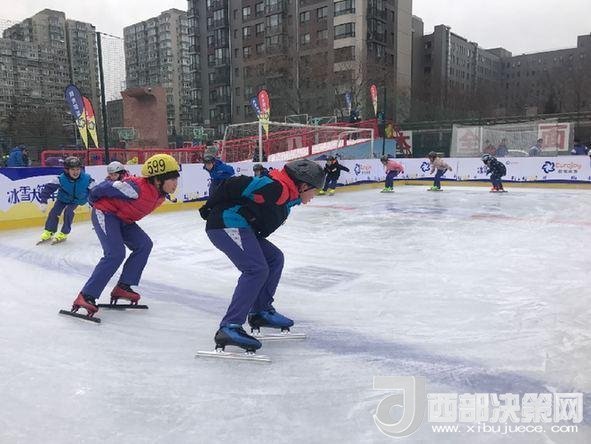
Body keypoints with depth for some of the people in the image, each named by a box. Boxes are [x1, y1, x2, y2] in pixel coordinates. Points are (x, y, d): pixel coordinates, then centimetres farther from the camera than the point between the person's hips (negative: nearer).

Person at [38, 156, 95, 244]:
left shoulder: (87, 179, -31)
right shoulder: (61, 179, -31)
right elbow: (48, 188, -26)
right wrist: (43, 202, -31)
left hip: (77, 200, -1)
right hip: (63, 198, 1)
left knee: (68, 212, -22)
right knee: (54, 212, -12)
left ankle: (63, 233, -4)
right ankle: (49, 231, 11)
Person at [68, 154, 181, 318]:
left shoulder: (160, 195, -6)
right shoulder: (137, 188, -33)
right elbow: (103, 188, -22)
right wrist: (95, 202, -4)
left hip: (122, 219, 9)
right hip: (104, 213, -9)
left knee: (144, 244, -1)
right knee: (116, 253, -22)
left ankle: (122, 288, 5)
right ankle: (86, 296, -18)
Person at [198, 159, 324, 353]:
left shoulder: (287, 197, 18)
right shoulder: (277, 188, -15)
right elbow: (237, 184, -16)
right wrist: (211, 208, -7)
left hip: (239, 227, 11)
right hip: (227, 223, -11)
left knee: (275, 258, 14)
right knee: (257, 270, -21)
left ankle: (261, 310, 22)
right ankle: (229, 328, -23)